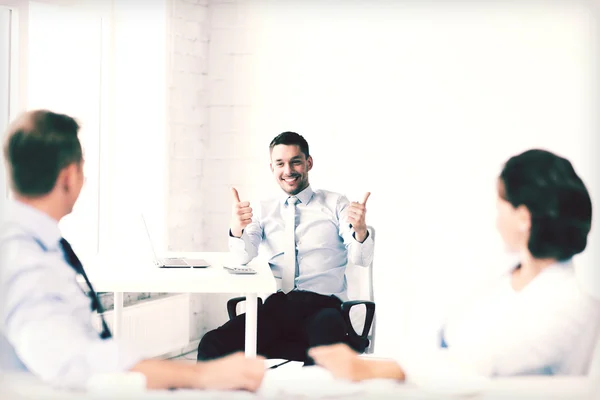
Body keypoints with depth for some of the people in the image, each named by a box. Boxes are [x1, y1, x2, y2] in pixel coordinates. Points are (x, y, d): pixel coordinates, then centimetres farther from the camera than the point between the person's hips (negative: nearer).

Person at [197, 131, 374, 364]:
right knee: (212, 346, -25)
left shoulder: (335, 204, 13)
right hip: (275, 307, 3)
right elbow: (243, 257, 2)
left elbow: (360, 258, 1)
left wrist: (360, 230, -23)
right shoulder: (264, 210, 19)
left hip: (322, 304, -3)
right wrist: (237, 229, -21)